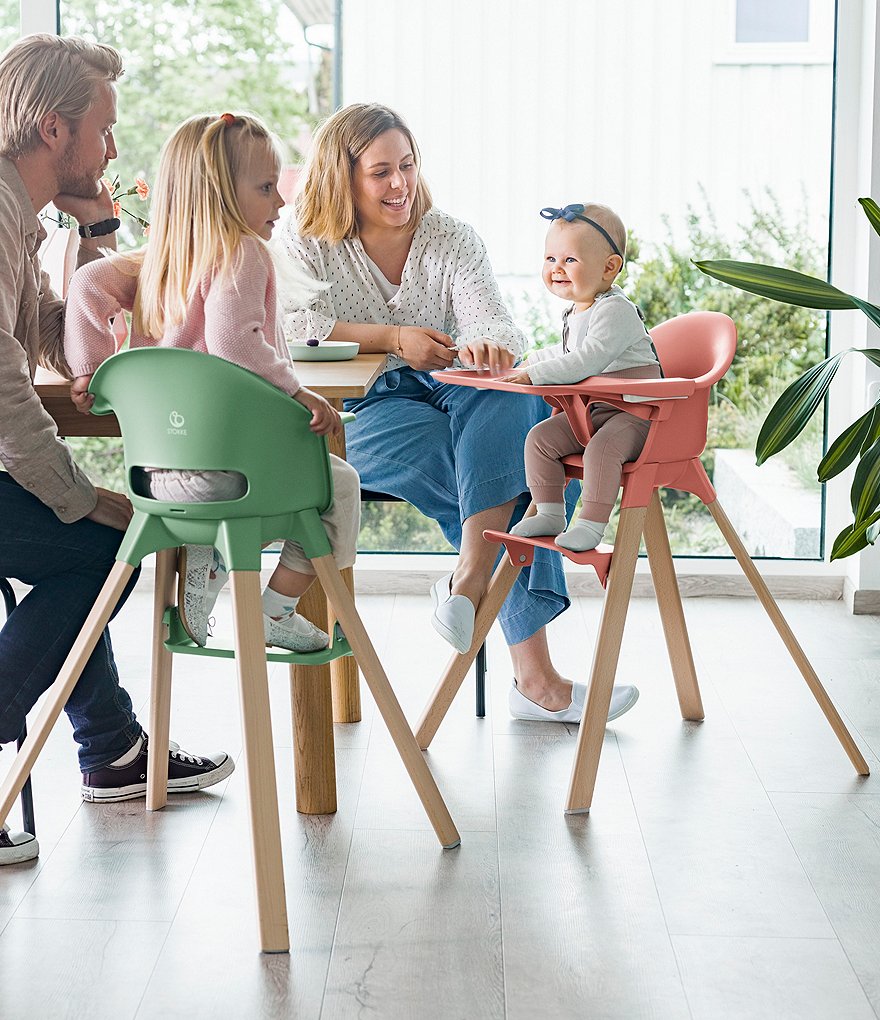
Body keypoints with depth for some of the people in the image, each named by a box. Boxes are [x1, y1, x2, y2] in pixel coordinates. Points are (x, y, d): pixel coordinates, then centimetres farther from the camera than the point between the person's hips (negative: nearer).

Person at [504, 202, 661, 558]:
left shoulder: (616, 310, -20)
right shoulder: (575, 312, 12)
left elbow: (589, 359, -34)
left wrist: (534, 374, -35)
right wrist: (534, 359, 24)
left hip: (634, 412, -9)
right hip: (592, 411, 9)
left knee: (602, 447, -35)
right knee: (541, 437, -3)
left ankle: (591, 524, -28)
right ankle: (550, 514, 5)